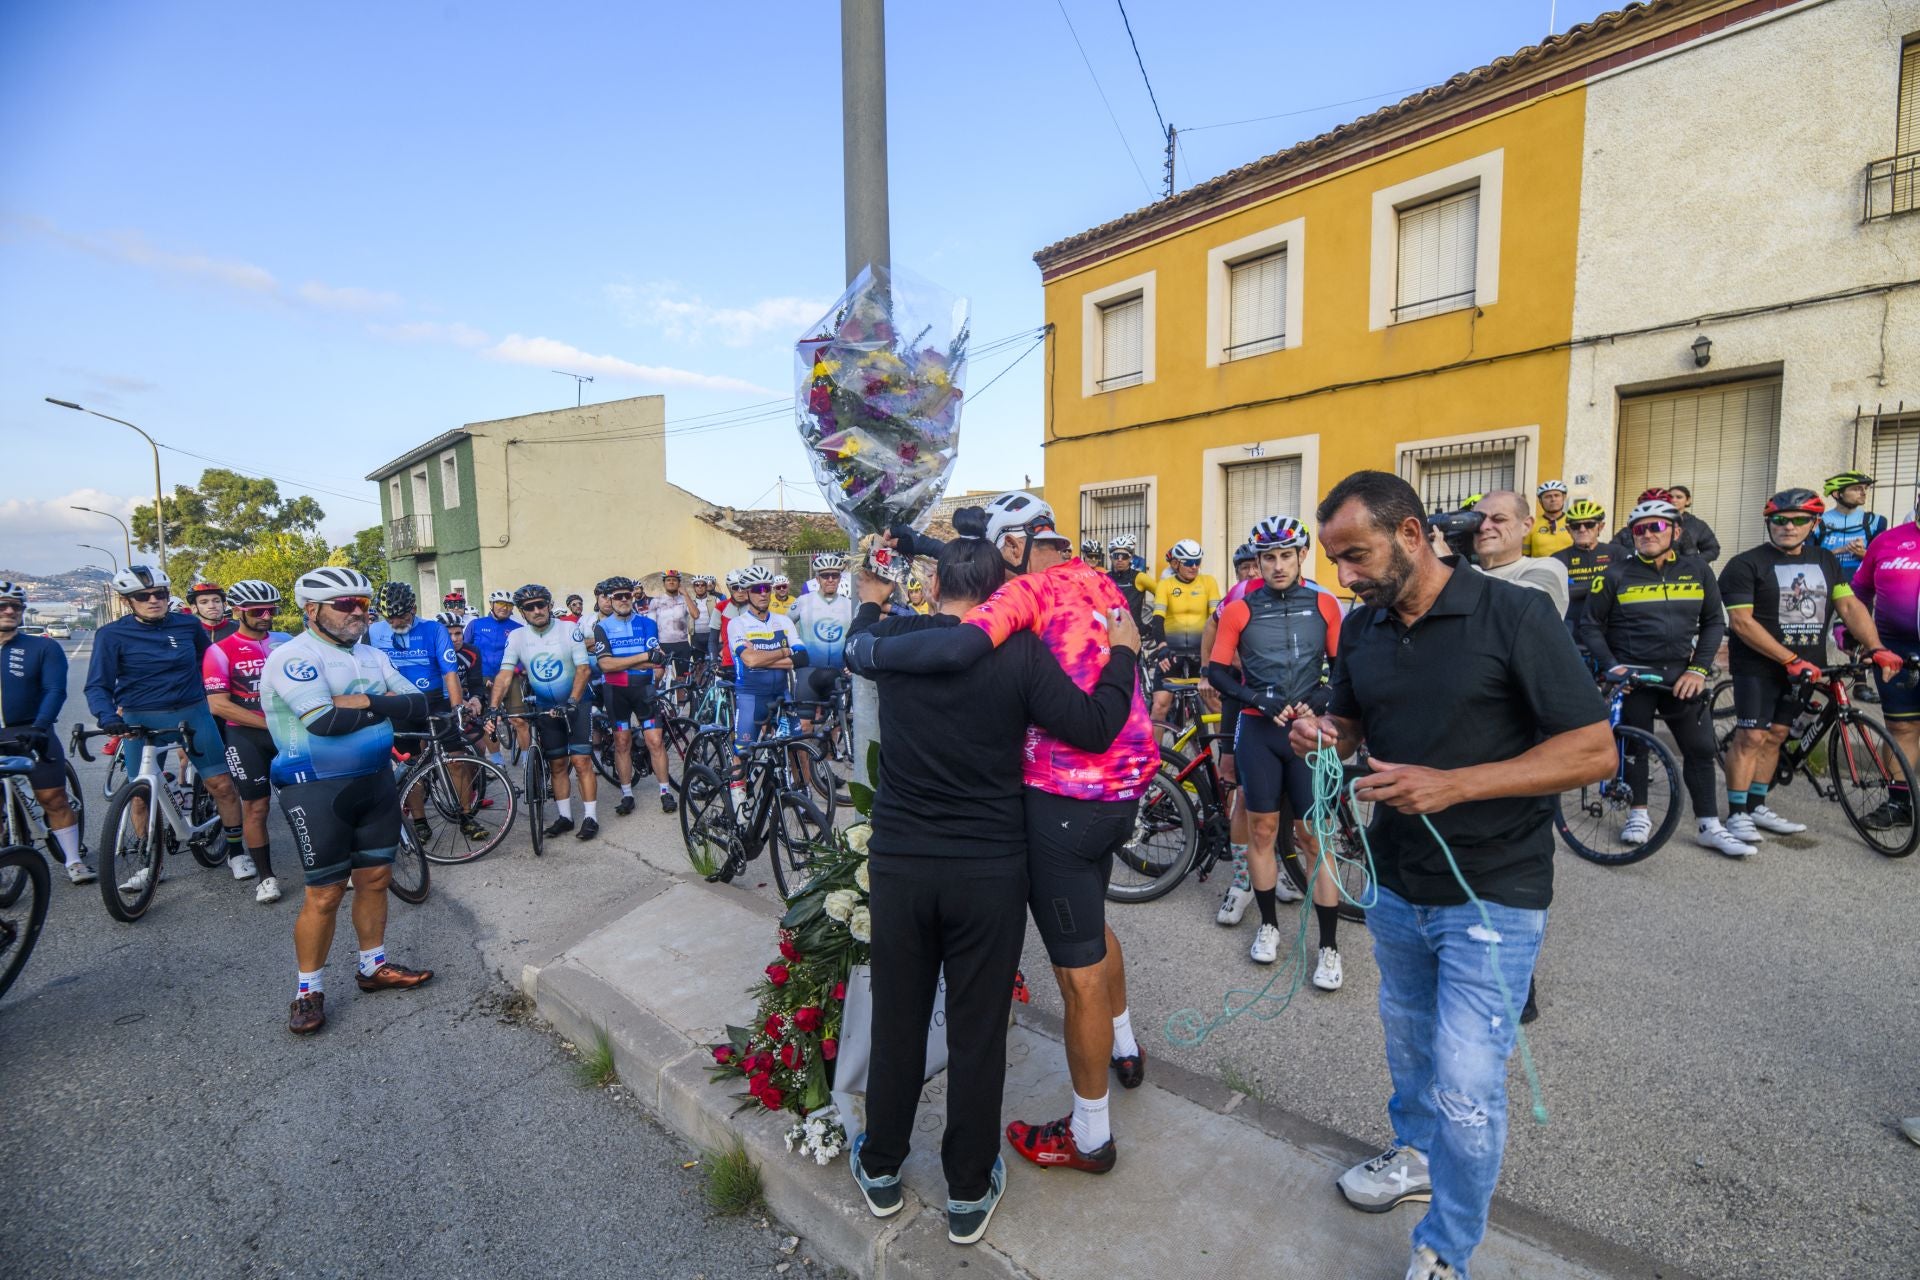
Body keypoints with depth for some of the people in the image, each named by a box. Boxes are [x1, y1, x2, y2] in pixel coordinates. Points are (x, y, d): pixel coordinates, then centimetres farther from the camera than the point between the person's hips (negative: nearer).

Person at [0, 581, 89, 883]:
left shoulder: (43, 648, -1)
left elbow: (54, 691, -9)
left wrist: (38, 727, -22)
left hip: (31, 734, -3)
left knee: (54, 798, -2)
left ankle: (74, 861, 6)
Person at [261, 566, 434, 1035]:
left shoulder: (372, 656, 9)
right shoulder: (293, 657, -13)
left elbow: (418, 704, -1)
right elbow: (325, 720, -26)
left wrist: (365, 702, -17)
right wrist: (385, 705, -12)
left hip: (376, 781, 6)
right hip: (318, 788, -6)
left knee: (375, 878, 14)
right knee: (325, 893, 0)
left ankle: (374, 967, 30)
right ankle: (308, 990, 18)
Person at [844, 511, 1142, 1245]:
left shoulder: (895, 638, -4)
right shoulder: (1020, 652, -14)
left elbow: (855, 646, 18)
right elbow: (1094, 727, -16)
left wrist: (870, 602, 39)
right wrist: (1123, 653, -1)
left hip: (898, 862, 3)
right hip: (990, 869, -2)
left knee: (897, 1019, 19)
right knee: (978, 1030, 13)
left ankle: (881, 1169, 39)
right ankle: (969, 1193, 31)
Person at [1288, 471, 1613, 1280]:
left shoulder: (1515, 615, -16)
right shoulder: (1361, 628, 1)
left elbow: (1594, 751, -16)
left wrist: (1453, 785, -28)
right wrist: (1324, 736, -12)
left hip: (1492, 894, -5)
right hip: (1396, 883, 5)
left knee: (1465, 1088, -2)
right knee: (1409, 1042, 22)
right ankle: (1416, 1156, 48)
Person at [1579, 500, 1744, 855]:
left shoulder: (1698, 571, 4)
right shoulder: (1616, 575, -4)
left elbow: (1714, 622, 7)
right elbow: (1590, 625, -1)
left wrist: (1698, 669, -4)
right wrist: (1611, 666, -12)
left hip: (1680, 674, 3)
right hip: (1631, 674, -2)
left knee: (1702, 747, 4)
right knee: (1634, 746, 5)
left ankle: (1708, 826, 14)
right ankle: (1639, 815, 18)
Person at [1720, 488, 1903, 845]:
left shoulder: (1826, 561, 11)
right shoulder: (1746, 564, -9)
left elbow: (1849, 606, 7)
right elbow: (1741, 622, -15)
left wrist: (1876, 648, -7)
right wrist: (1790, 659, -19)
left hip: (1805, 667, 6)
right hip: (1758, 667, -6)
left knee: (1775, 736, 10)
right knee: (1751, 737, -7)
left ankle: (1756, 807, 20)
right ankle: (1737, 814, -2)